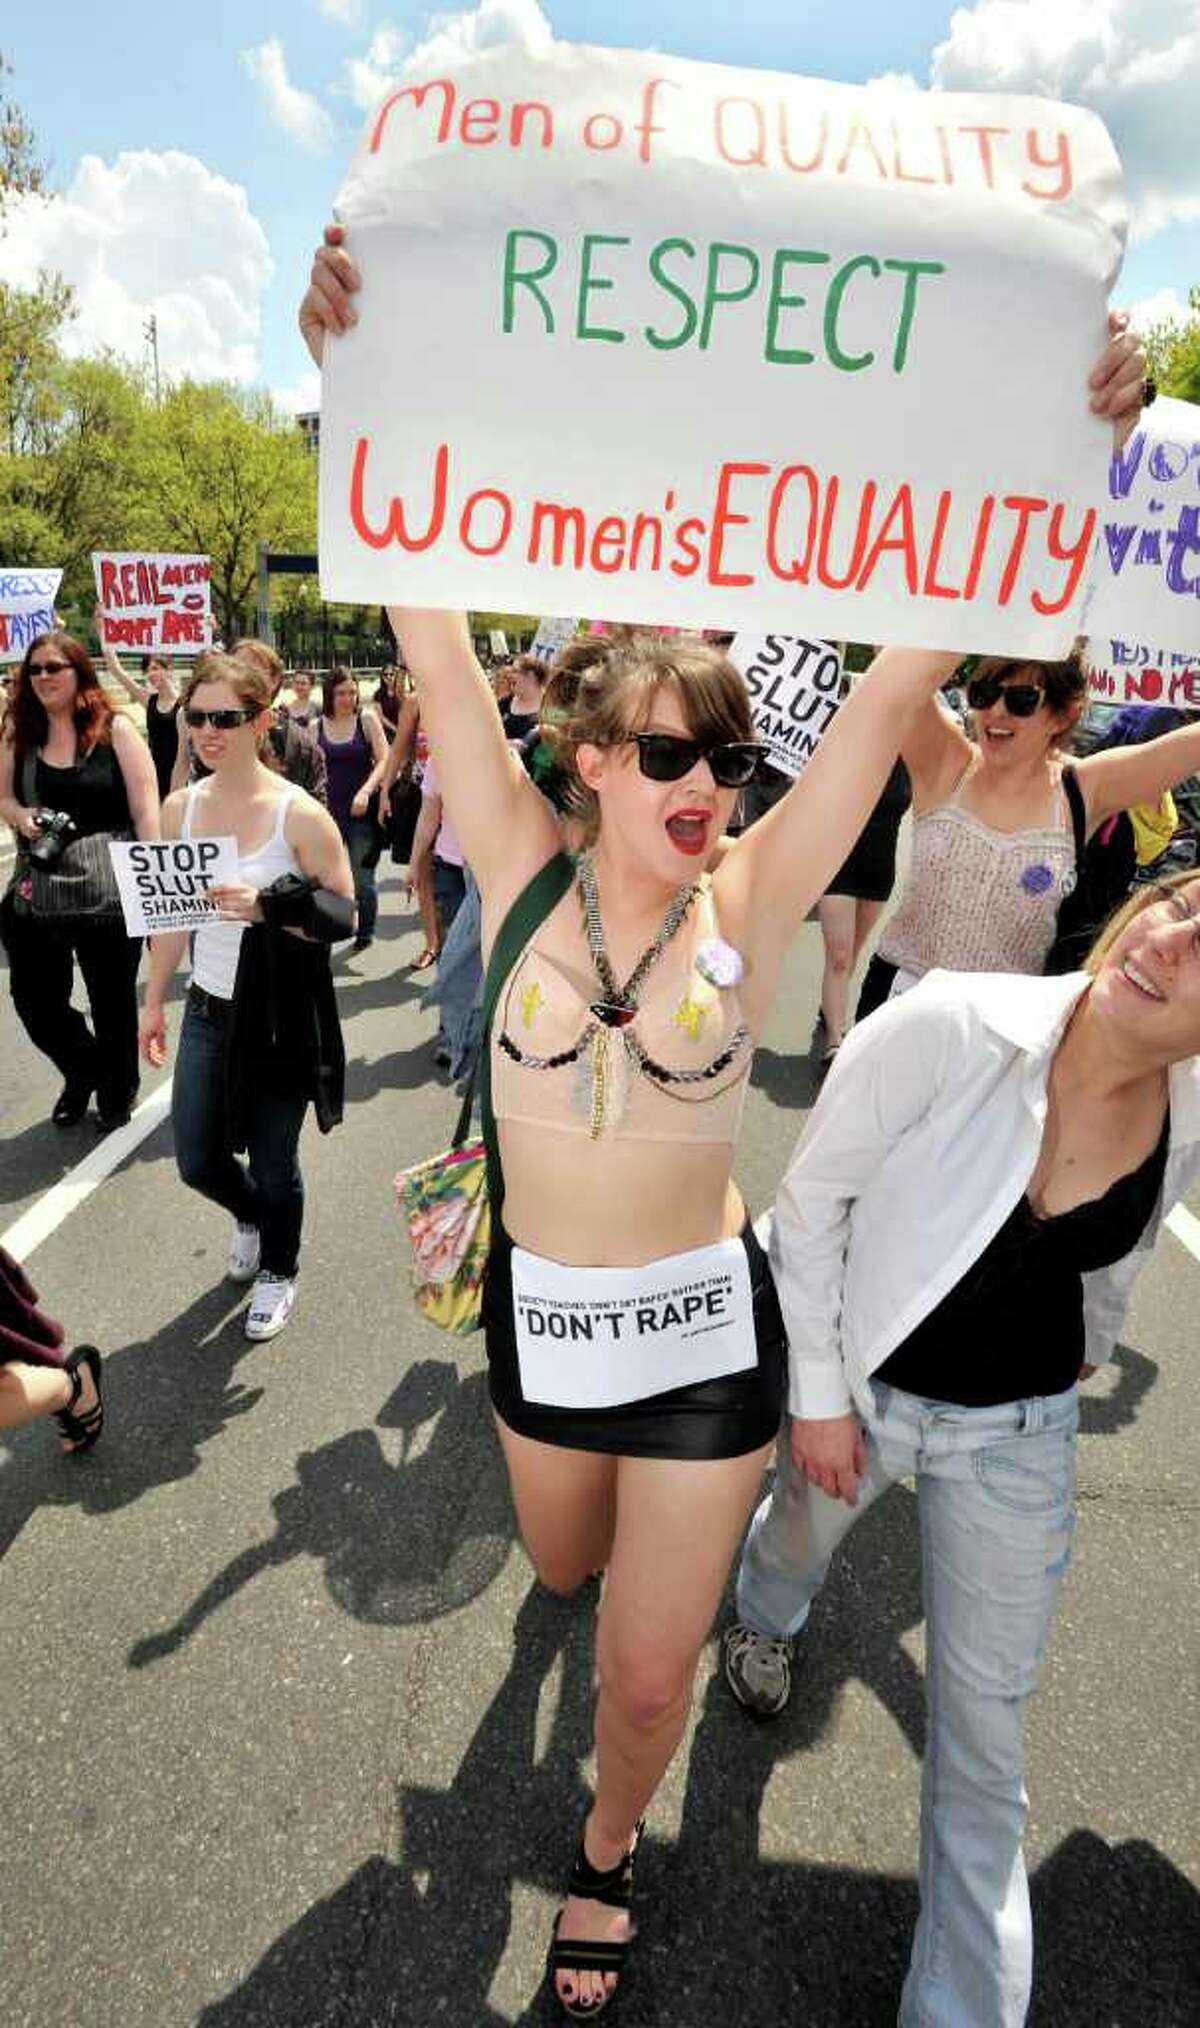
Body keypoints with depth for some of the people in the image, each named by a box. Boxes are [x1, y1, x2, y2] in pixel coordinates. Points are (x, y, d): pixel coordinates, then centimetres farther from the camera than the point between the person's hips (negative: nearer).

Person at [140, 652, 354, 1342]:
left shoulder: (299, 813, -15)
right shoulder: (180, 807, 1)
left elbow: (343, 917, -13)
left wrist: (265, 907, -29)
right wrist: (154, 1000, 13)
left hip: (281, 1017, -5)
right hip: (209, 1011, 5)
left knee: (273, 1161, 9)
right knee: (198, 1162, 13)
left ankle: (278, 1272, 38)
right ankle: (251, 1216, 49)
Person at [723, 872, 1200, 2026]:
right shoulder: (948, 1026, -30)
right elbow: (813, 1198, -18)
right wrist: (817, 1391, -13)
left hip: (1020, 1431, 2)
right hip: (856, 1384, -1)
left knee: (985, 1728, 11)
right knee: (804, 1534, 31)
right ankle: (764, 1613, 69)